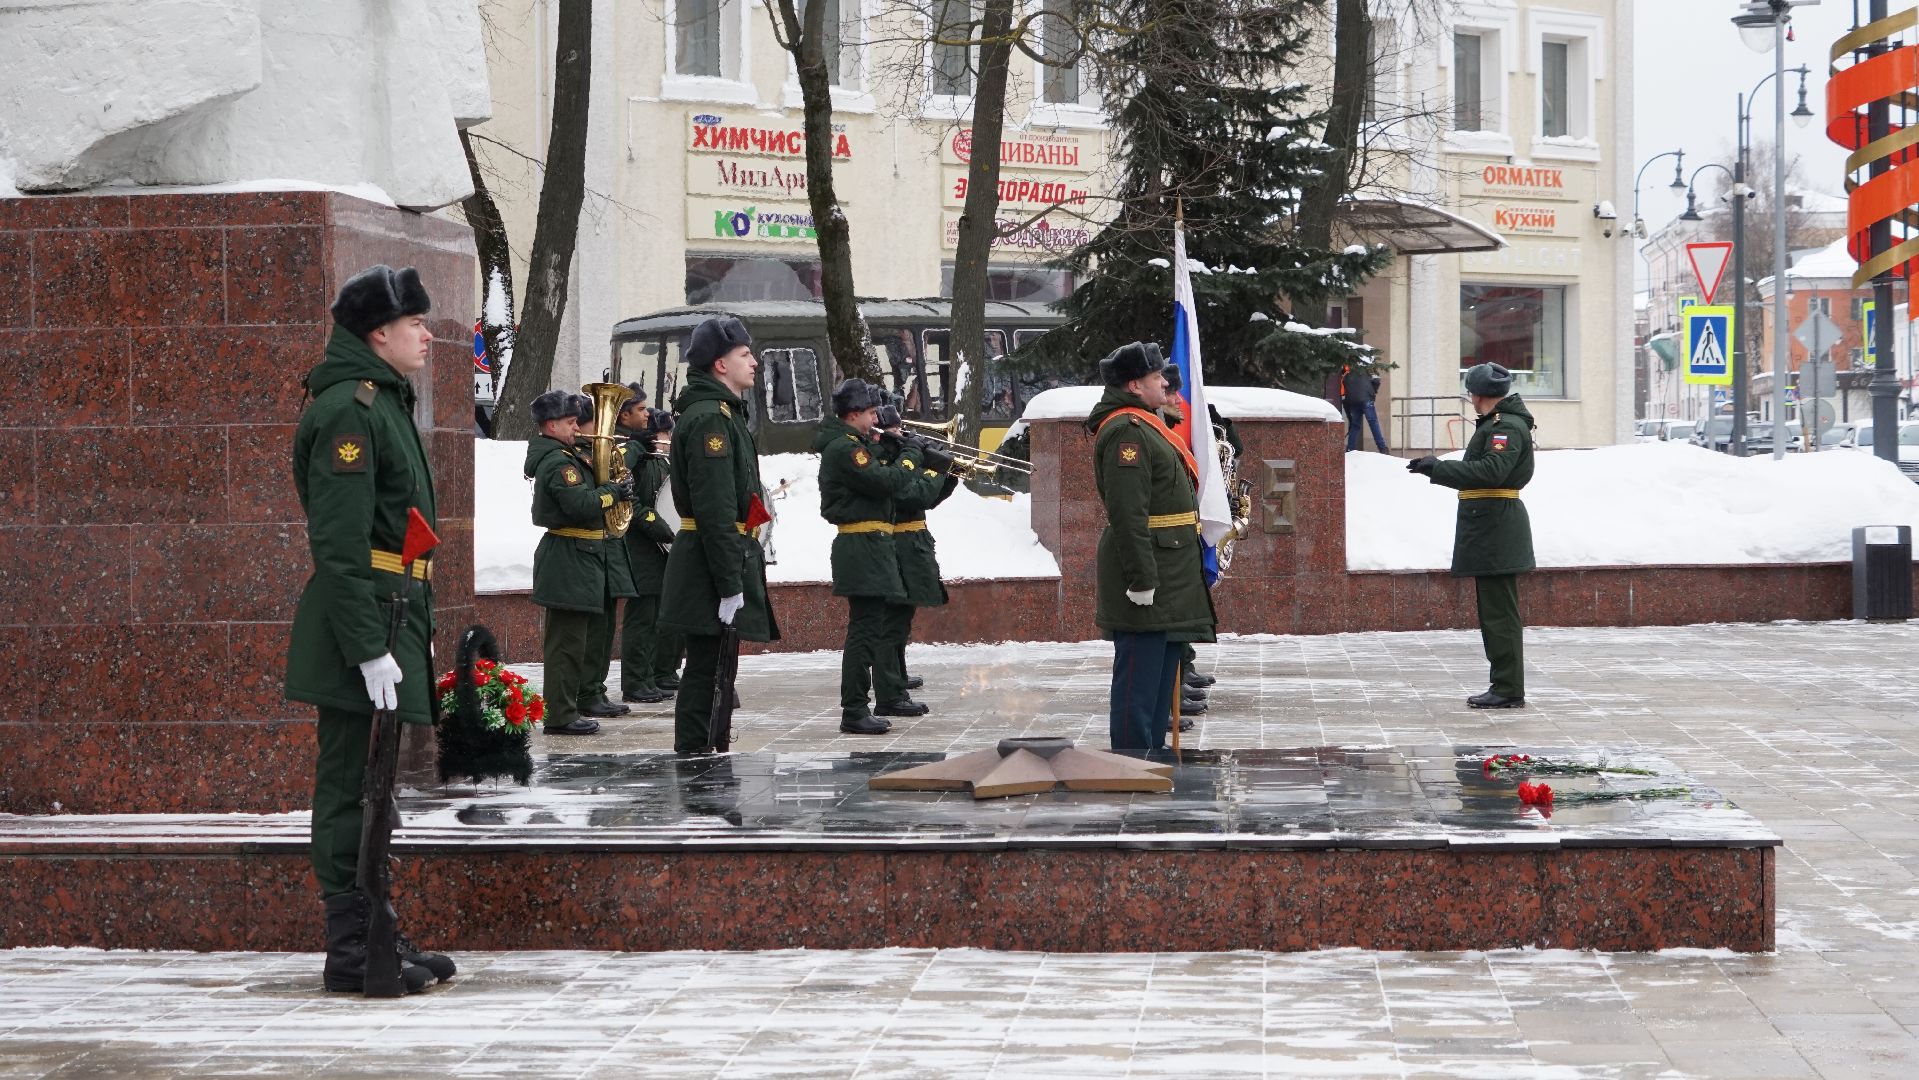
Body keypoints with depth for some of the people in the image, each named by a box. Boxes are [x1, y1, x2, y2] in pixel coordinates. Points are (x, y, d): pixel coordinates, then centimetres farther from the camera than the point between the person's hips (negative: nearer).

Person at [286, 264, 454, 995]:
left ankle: (373, 935, 23)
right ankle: (353, 954, -2)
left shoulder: (383, 403, 17)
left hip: (390, 617, 10)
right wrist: (369, 649, -24)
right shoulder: (348, 411, -16)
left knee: (371, 788, 15)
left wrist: (419, 631, 22)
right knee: (353, 788, -6)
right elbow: (340, 542, -22)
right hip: (361, 621, -10)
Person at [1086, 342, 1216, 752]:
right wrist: (1141, 579, -27)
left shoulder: (1144, 426, 20)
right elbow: (1127, 513, -24)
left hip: (1168, 577, 11)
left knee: (1162, 671, 16)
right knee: (1139, 674, -8)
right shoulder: (1126, 431, -16)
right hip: (1148, 578, -11)